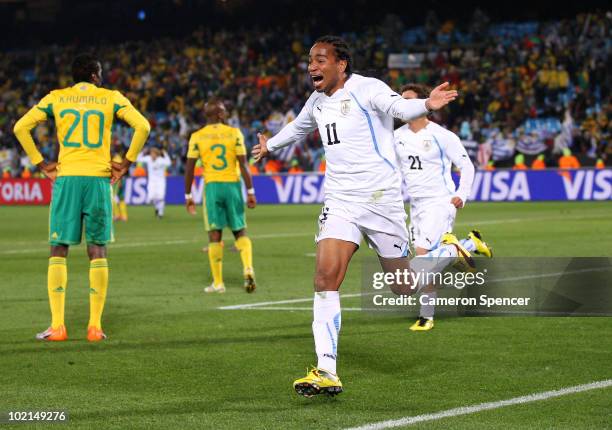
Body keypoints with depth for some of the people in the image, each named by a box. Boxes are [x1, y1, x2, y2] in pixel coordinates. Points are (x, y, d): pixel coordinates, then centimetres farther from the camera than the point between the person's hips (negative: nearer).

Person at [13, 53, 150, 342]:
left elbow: (21, 127, 2)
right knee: (97, 250, 4)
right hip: (99, 178, 0)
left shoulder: (56, 98, 9)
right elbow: (142, 126, -4)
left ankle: (57, 326, -3)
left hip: (67, 178, 0)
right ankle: (95, 326, 0)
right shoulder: (111, 98, 6)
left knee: (58, 250, 4)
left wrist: (40, 163, 7)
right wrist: (126, 163, 3)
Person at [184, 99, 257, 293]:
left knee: (215, 234, 2)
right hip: (233, 184, 1)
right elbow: (243, 165, -5)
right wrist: (250, 191, -1)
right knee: (240, 231, 12)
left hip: (212, 186, 0)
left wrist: (188, 196, 9)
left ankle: (218, 283, 2)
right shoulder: (234, 133, -1)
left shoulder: (197, 137, 0)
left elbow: (189, 169, 0)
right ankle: (248, 269, -10)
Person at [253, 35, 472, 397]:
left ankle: (451, 250, 32)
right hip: (340, 202, 5)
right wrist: (270, 146, 53)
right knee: (326, 277, -14)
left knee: (405, 288, 1)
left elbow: (399, 107, -31)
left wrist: (426, 105, -53)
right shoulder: (317, 102, 12)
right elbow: (298, 127, 35)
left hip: (381, 200, -5)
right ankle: (327, 373, -14)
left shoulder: (367, 89, -10)